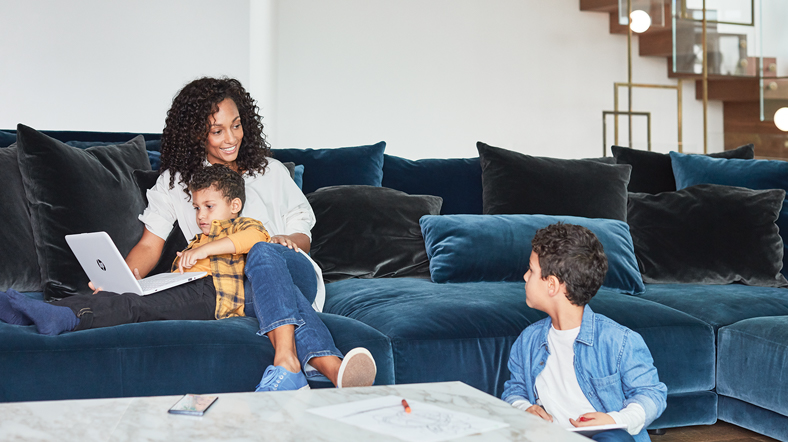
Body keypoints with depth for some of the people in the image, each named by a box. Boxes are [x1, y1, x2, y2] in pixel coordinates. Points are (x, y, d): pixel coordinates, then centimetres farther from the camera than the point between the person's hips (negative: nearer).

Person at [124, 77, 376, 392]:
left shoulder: (270, 171, 18)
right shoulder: (174, 182, 15)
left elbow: (303, 237, 16)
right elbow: (150, 246, 10)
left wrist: (287, 240, -10)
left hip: (295, 272, 1)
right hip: (233, 291, -1)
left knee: (263, 252, -36)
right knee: (272, 286, -39)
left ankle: (286, 360, -59)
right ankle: (330, 366, -65)